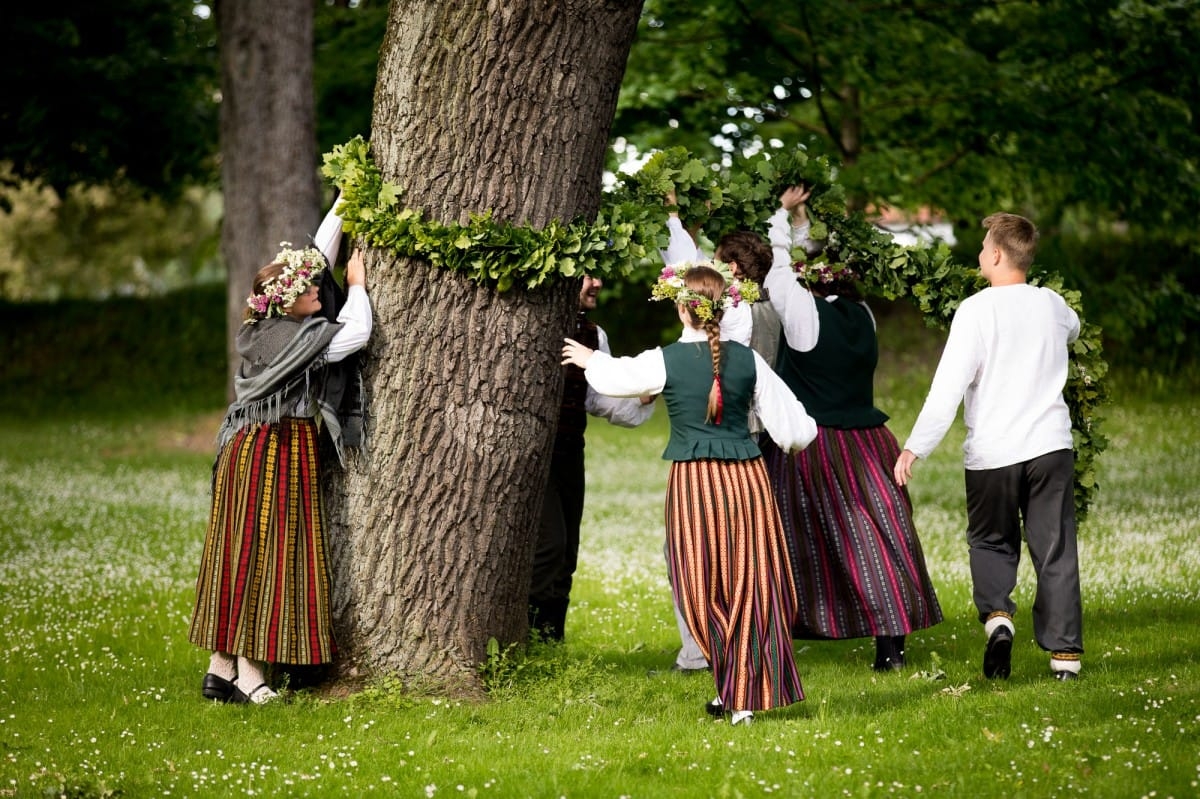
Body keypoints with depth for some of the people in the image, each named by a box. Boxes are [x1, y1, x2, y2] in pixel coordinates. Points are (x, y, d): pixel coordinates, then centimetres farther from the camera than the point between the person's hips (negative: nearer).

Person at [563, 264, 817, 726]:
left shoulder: (664, 362, -6)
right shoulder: (747, 360, -1)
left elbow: (615, 376, 15)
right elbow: (792, 428, 3)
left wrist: (589, 359, 37)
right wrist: (800, 434, 28)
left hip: (693, 481, -2)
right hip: (746, 477, 2)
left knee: (704, 589, 10)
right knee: (750, 584, 6)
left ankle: (732, 690, 12)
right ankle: (746, 697, 6)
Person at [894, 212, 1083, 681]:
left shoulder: (977, 310, -11)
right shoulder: (1052, 305, 4)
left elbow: (948, 386, -15)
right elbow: (1073, 329, 31)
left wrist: (915, 448, -11)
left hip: (992, 451, -3)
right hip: (1050, 446, 3)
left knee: (991, 542, 16)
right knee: (1055, 550, 7)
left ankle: (996, 613, -9)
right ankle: (1064, 651, 5)